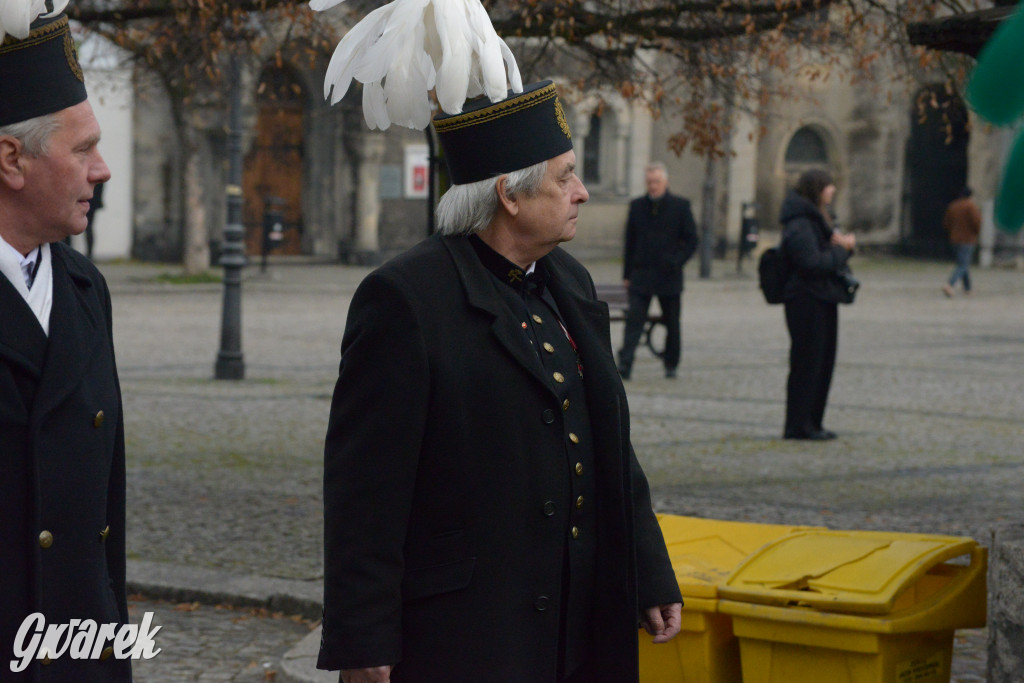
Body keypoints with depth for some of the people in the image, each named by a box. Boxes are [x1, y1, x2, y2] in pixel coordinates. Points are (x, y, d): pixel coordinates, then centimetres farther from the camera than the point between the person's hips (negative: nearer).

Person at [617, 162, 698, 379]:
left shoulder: (680, 206, 1)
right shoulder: (637, 206, 7)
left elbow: (691, 240, 1)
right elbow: (630, 242, 10)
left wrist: (676, 262, -13)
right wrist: (627, 274, 6)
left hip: (669, 278, -1)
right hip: (641, 276, 1)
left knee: (672, 324, 9)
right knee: (634, 319, -10)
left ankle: (671, 364, 24)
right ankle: (625, 364, -16)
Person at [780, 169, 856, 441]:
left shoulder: (816, 220, 18)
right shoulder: (799, 225, -16)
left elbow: (828, 258, 22)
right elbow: (812, 263, -24)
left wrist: (843, 244, 2)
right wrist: (840, 249, -12)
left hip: (823, 300, 10)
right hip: (808, 301, -10)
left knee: (823, 363, 12)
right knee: (807, 363, -7)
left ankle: (811, 422, 18)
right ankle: (799, 425, -2)